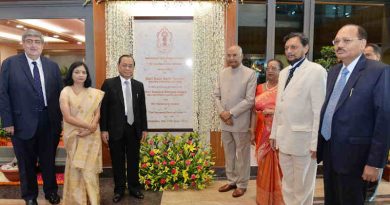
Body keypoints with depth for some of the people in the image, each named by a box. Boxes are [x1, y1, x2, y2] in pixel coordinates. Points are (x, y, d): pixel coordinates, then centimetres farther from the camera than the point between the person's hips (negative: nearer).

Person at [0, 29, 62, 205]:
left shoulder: (52, 66, 5)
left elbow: (60, 93, 5)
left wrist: (60, 118, 1)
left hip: (49, 122, 2)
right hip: (23, 122, -2)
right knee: (27, 163, 14)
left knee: (49, 160, 16)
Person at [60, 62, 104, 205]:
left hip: (91, 136, 2)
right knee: (75, 169, 7)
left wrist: (91, 128, -16)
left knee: (90, 169, 7)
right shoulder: (65, 92, -6)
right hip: (74, 136, -2)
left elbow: (97, 114, 1)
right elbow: (67, 117, -12)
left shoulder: (94, 93, 4)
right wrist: (89, 125, -16)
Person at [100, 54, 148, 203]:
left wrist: (144, 128, 6)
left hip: (134, 129, 3)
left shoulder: (139, 85, 7)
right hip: (116, 129, -2)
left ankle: (134, 187, 28)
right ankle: (119, 189, 25)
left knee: (133, 160, 12)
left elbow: (142, 109, 8)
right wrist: (103, 129, -9)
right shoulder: (109, 84, -3)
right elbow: (103, 108, -5)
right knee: (118, 162, 9)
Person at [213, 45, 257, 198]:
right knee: (228, 154, 16)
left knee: (242, 155, 8)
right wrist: (222, 112, -7)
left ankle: (242, 184, 24)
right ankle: (231, 181, 32)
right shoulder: (222, 73, 8)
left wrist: (231, 113, -15)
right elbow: (216, 95, 9)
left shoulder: (250, 74, -7)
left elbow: (250, 100, -12)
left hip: (241, 122, -5)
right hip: (224, 122, 5)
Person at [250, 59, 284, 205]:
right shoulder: (259, 88, 8)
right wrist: (253, 132, 4)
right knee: (263, 164, 11)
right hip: (263, 133, 3)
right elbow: (255, 111, 7)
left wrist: (273, 111, -20)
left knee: (276, 164, 2)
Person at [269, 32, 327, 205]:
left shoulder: (316, 71, -10)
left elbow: (320, 110, -15)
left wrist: (316, 142, -16)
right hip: (283, 138, 7)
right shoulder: (283, 73, 13)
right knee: (287, 183, 18)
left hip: (303, 139, -6)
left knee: (303, 186, 11)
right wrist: (274, 133, 13)